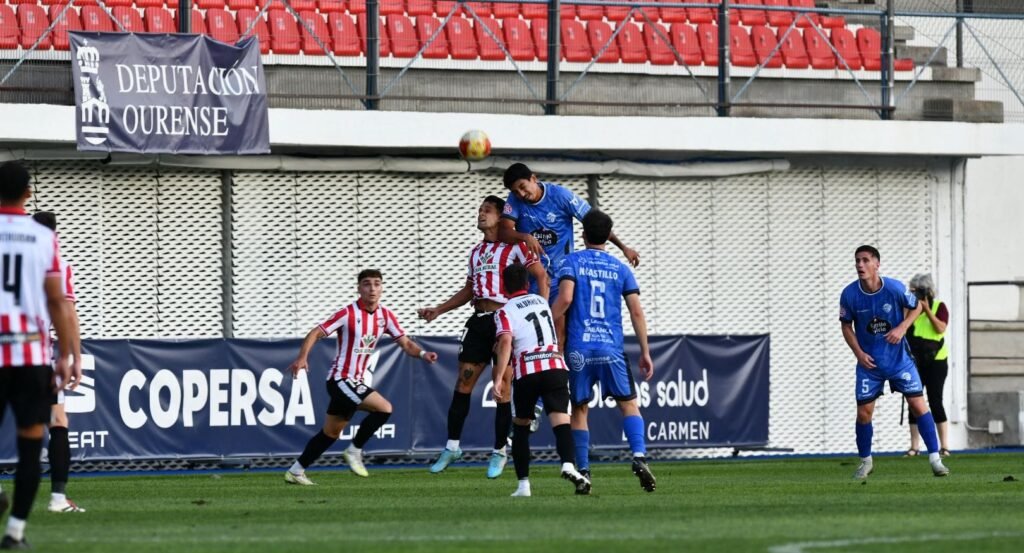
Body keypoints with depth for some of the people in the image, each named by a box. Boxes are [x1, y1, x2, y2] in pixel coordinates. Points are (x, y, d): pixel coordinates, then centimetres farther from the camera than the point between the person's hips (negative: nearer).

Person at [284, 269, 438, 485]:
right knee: (384, 408, -20)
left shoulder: (385, 315, 3)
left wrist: (422, 354, -16)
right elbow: (315, 334, -15)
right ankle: (354, 451, -6)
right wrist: (302, 357, -31)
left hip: (354, 382, 8)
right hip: (341, 378, -8)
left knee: (331, 433, 15)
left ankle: (295, 471, 24)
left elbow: (405, 343, 5)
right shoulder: (349, 313, -15)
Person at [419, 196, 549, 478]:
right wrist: (437, 311, 21)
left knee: (501, 389, -2)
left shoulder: (514, 247, -2)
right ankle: (452, 446, 10)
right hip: (479, 321, 6)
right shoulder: (476, 251, 19)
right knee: (463, 383, 2)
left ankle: (499, 452, 8)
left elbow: (541, 275, -8)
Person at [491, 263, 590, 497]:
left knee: (520, 425, 16)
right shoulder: (543, 302, 22)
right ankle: (568, 464, -40)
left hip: (526, 373, -2)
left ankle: (523, 484, 12)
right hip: (556, 367, 2)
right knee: (560, 418, -12)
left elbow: (506, 342, -12)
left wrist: (499, 377, -17)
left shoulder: (504, 312, 6)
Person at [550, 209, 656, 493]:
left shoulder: (572, 262, 3)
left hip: (579, 350, -1)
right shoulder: (620, 268, 9)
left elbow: (564, 299, -13)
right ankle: (639, 456, -15)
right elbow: (636, 312, 5)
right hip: (612, 349, 1)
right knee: (629, 404, 7)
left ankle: (583, 471, 5)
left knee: (580, 410, 9)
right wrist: (645, 352, 8)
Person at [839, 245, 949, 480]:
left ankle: (935, 459, -2)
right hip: (869, 362, 1)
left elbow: (915, 307, 3)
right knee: (863, 413, 0)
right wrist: (858, 353, -9)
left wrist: (901, 328, -14)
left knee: (918, 405, -8)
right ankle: (865, 462, 21)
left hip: (899, 358, -1)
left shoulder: (895, 288, -15)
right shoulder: (849, 294, -11)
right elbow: (846, 326, 3)